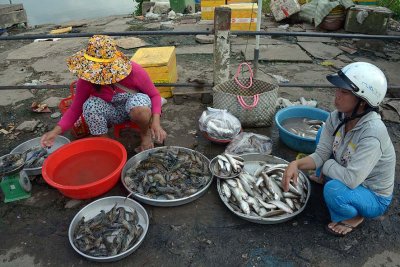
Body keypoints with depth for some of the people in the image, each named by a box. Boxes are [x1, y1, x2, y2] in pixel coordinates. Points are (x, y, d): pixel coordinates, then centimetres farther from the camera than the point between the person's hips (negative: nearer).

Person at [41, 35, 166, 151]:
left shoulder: (134, 71, -28)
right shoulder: (86, 81, -21)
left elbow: (155, 95, -16)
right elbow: (75, 109, -10)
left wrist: (155, 121, -31)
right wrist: (56, 131, -24)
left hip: (135, 106, -2)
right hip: (113, 113, 3)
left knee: (139, 106, -39)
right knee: (90, 105, -29)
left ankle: (145, 134, -5)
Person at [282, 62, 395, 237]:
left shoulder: (372, 133, -35)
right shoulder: (337, 117, -16)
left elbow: (351, 179, -38)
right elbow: (320, 155, -11)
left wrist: (326, 165, -20)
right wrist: (296, 164, -30)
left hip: (374, 198, -6)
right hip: (349, 178, 6)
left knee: (334, 190, -36)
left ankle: (354, 217, 0)